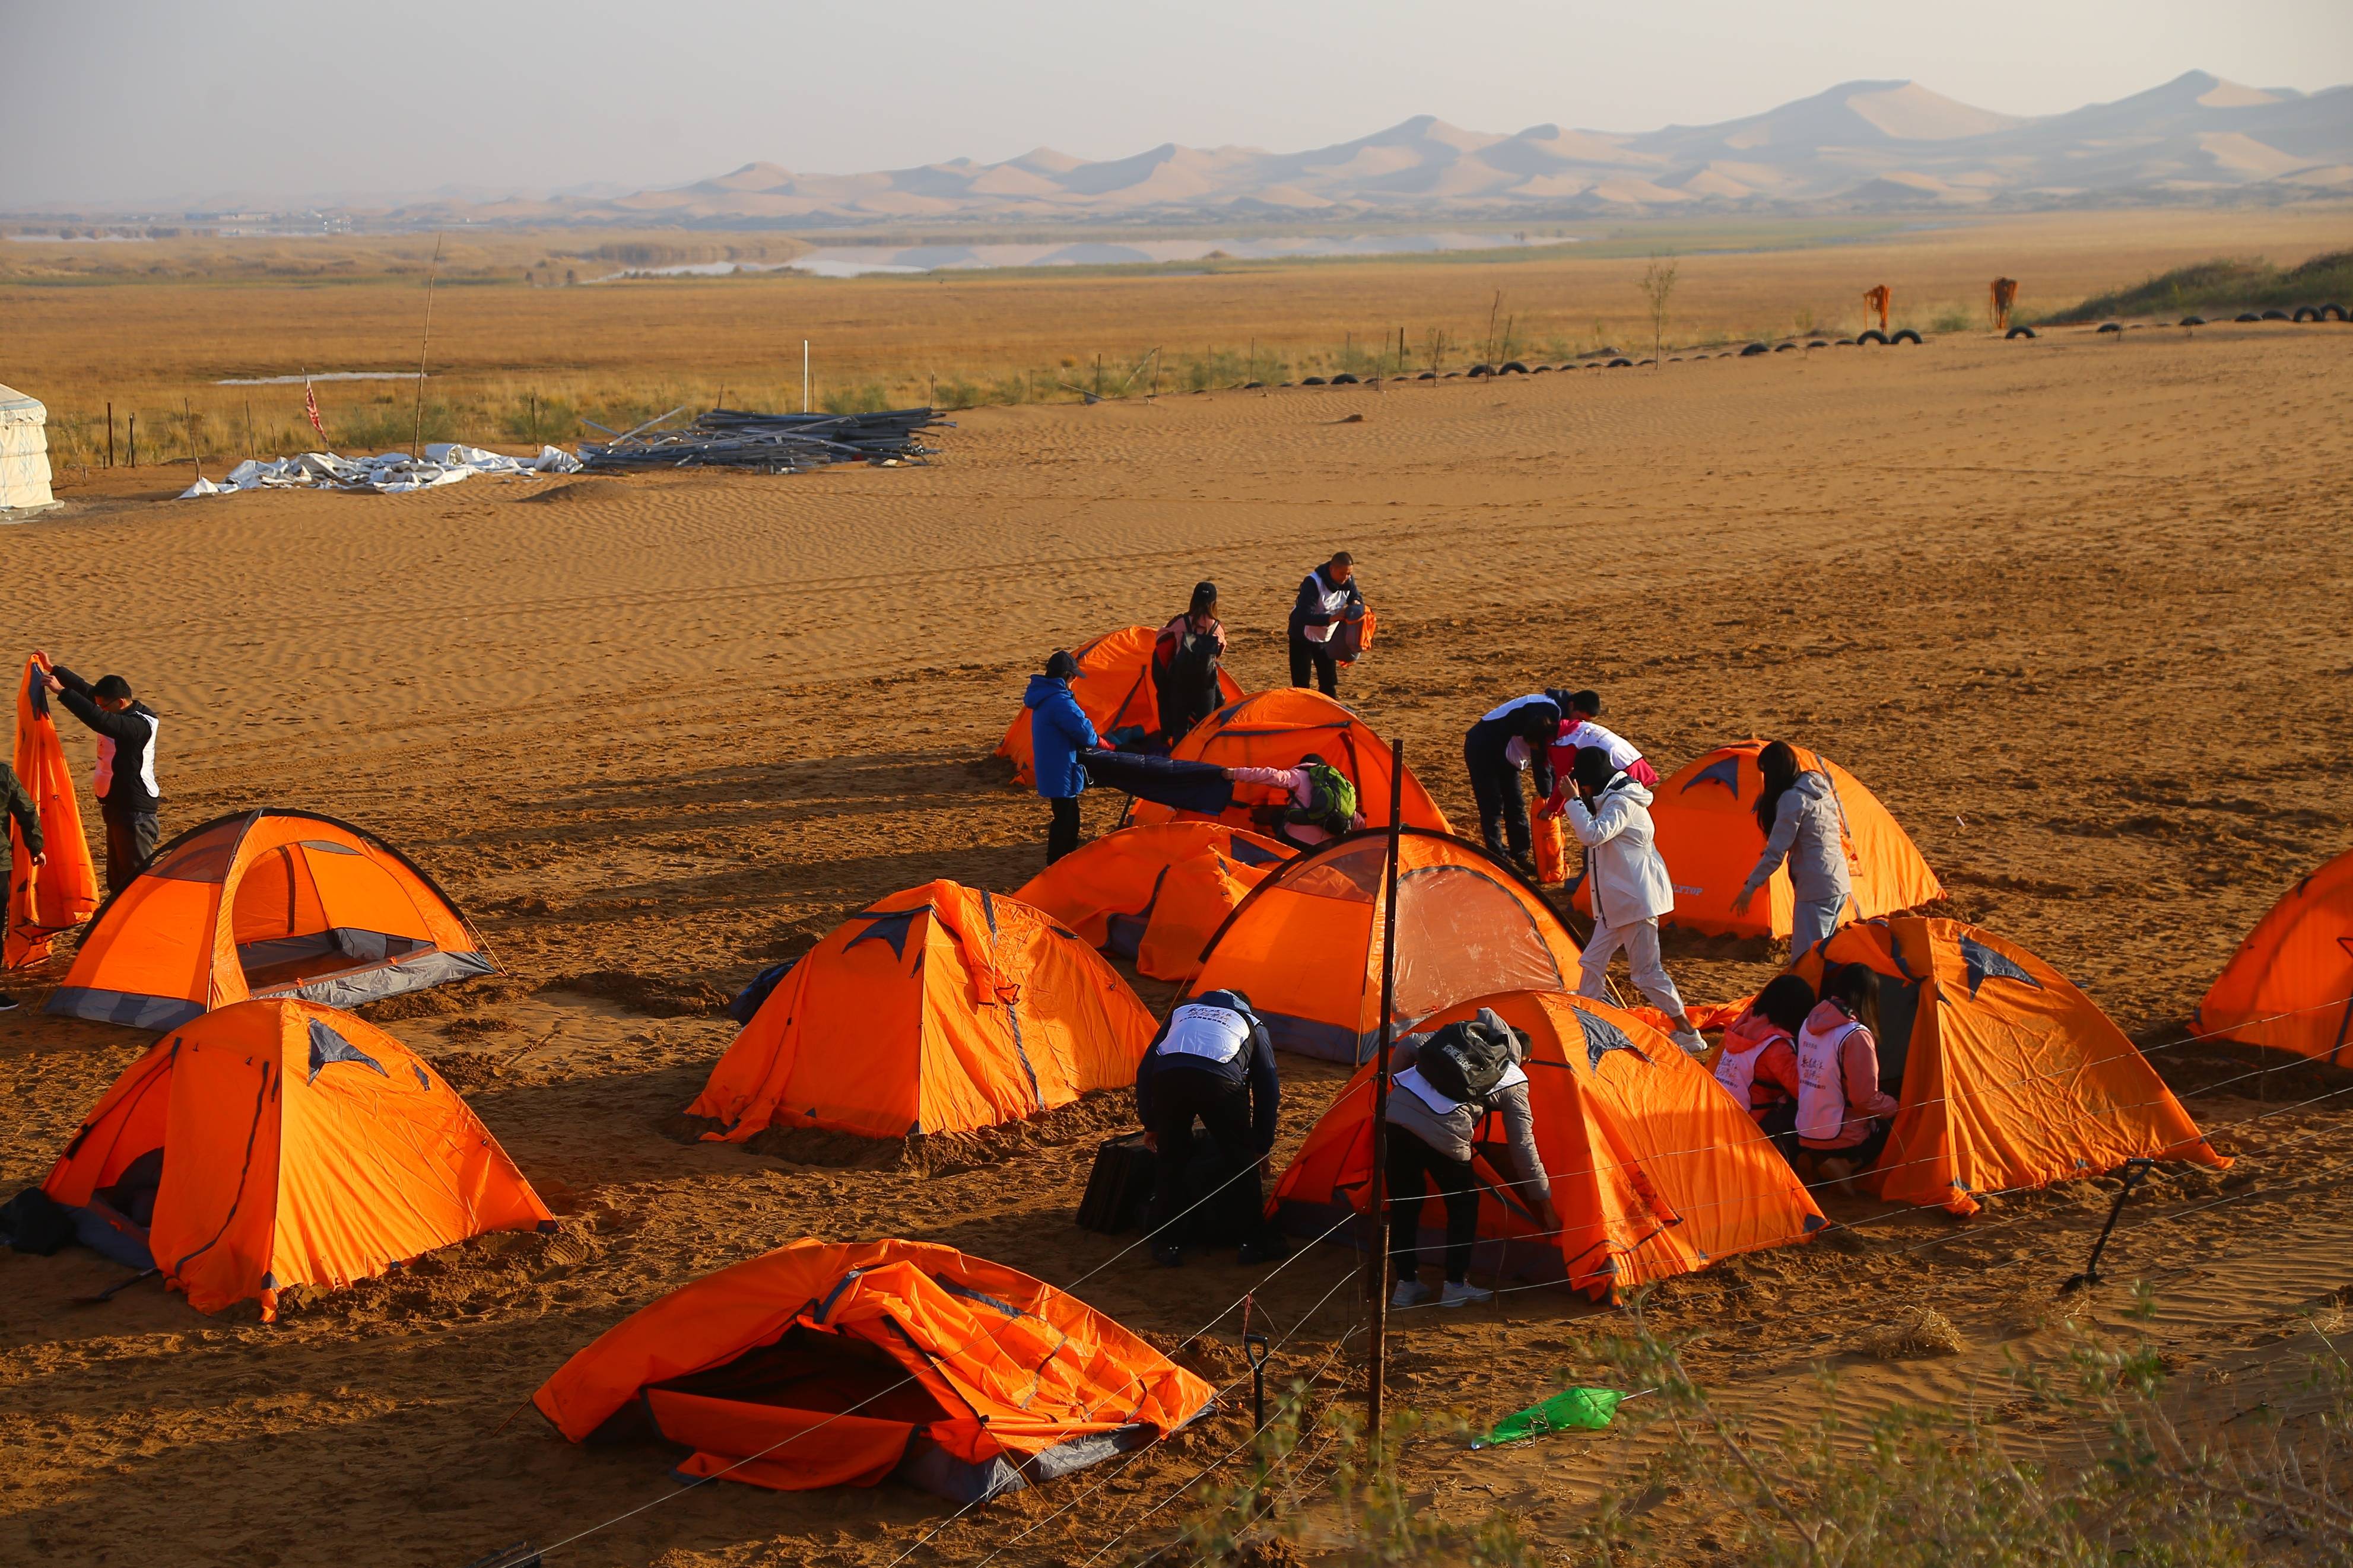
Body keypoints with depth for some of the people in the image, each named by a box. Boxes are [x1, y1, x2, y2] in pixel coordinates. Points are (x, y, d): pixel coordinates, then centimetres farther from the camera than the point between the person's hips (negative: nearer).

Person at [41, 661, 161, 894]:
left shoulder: (139, 726, -23)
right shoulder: (122, 717, 6)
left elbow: (99, 720, -36)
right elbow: (86, 691, 16)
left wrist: (62, 692, -33)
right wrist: (54, 670, 18)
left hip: (135, 811, -10)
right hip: (118, 806, 10)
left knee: (138, 875, -7)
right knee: (118, 877, 17)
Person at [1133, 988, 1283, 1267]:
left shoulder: (1182, 1013, 39)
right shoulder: (1252, 1024, 34)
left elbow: (1145, 1069, 34)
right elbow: (1268, 1087, 32)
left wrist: (1150, 1124, 42)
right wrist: (1263, 1147, 40)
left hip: (1167, 1077, 2)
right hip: (1220, 1080, -2)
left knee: (1171, 1160, 19)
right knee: (1241, 1160, 16)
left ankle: (1165, 1245, 21)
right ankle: (1256, 1241, 21)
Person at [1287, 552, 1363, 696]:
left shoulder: (1347, 581, -9)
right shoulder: (1313, 583, -29)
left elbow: (1357, 597, 8)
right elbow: (1305, 616, -35)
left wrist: (1356, 604, -17)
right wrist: (1332, 618, -44)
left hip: (1327, 638, 6)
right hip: (1303, 638, -6)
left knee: (1329, 683, 7)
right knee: (1301, 684, -5)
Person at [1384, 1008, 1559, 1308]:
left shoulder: (1460, 1034, 26)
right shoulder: (1515, 1082, 16)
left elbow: (1408, 1046, 17)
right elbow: (1523, 1147, 16)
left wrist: (1394, 1086, 31)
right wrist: (1546, 1205, 23)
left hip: (1396, 1115, 4)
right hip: (1442, 1134, -4)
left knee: (1404, 1202, 20)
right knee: (1463, 1204, 21)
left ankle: (1406, 1284, 25)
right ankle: (1456, 1286, 23)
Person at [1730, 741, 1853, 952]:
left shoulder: (1792, 799, -13)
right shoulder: (1823, 790, 12)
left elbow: (1775, 852, -14)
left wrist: (1750, 887, -8)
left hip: (1816, 889, -9)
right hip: (1841, 885, 9)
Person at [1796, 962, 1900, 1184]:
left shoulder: (1810, 1024, 5)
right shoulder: (1856, 1036, -20)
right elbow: (1866, 1100, -19)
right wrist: (1898, 1107, 2)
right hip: (1839, 1138, -8)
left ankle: (1820, 1159, 4)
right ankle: (1847, 1165, -6)